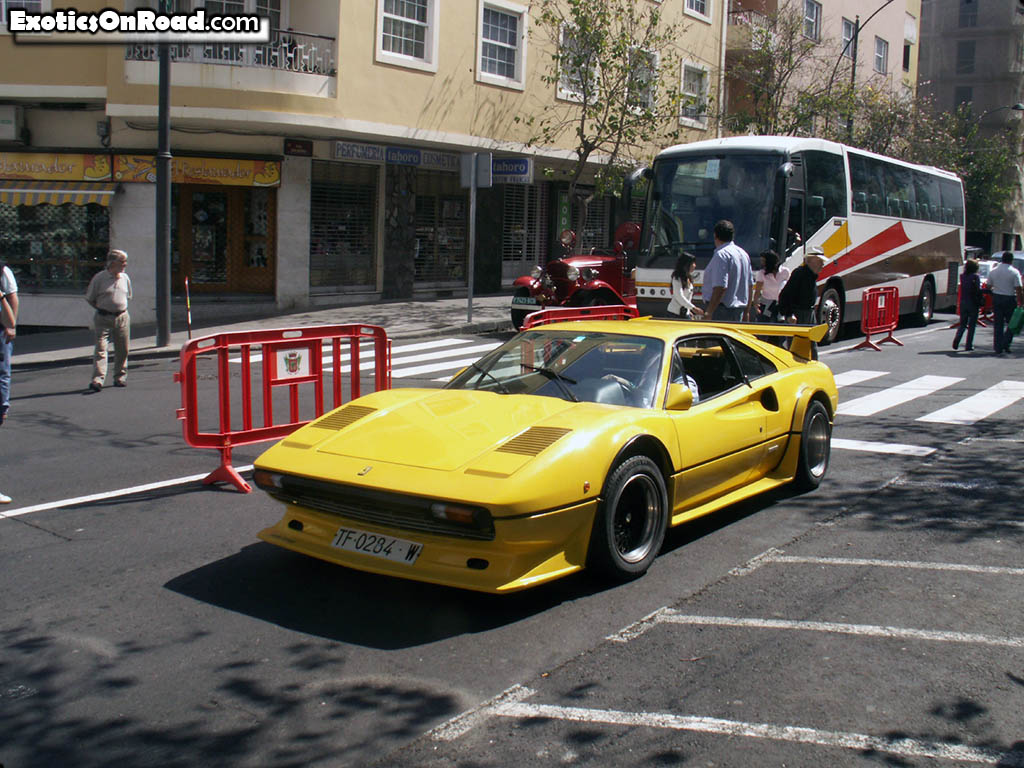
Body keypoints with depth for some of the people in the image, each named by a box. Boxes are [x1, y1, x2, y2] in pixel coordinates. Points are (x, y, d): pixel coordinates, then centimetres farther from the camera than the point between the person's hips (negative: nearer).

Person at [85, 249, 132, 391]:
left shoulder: (125, 278, 8)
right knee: (100, 348, -12)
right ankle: (98, 379, -19)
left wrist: (120, 308, 12)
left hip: (122, 317, 4)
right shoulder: (99, 278, -6)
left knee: (122, 350, 8)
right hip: (103, 319, -4)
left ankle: (120, 377, 22)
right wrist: (102, 309, 6)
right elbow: (89, 298, 3)